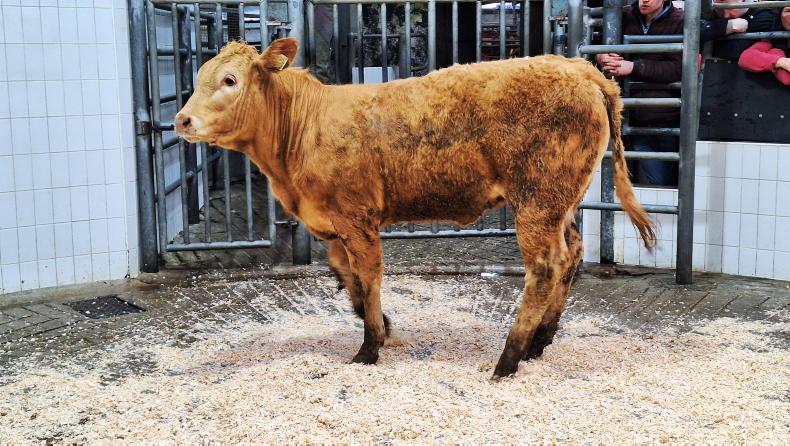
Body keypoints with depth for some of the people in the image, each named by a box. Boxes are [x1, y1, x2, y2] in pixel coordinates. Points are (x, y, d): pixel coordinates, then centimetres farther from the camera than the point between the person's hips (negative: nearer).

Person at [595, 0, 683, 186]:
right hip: (638, 120, 2)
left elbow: (678, 68, -14)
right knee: (651, 182, 3)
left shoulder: (680, 21, -3)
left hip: (668, 121, -2)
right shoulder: (625, 16, 7)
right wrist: (599, 57, -8)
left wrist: (634, 67, -21)